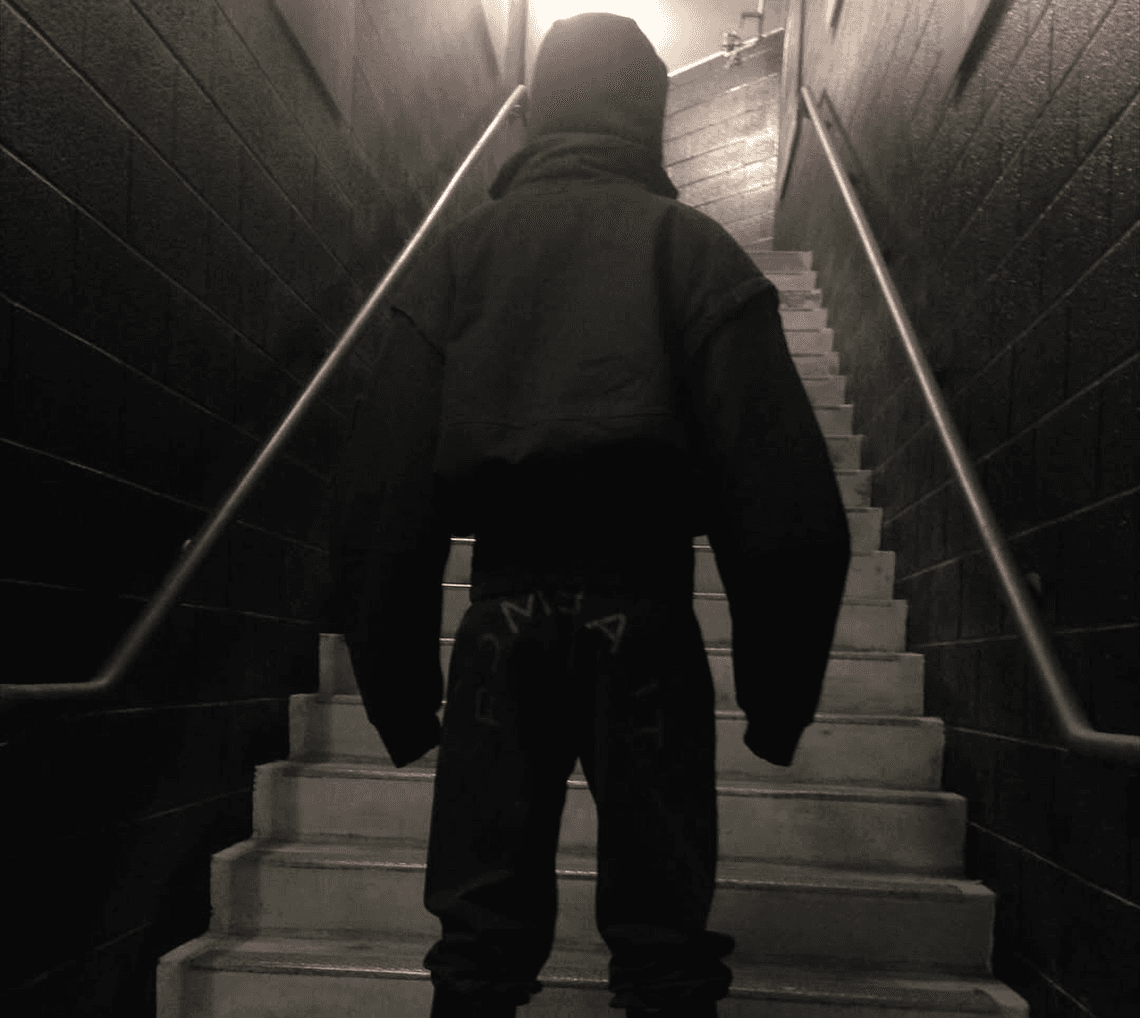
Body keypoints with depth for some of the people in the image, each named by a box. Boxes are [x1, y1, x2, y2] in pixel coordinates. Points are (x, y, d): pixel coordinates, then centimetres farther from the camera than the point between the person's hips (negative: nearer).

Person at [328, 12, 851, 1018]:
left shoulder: (455, 255, 9)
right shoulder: (694, 249, 3)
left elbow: (381, 492, 3)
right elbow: (782, 493, -5)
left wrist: (397, 684, 10)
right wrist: (781, 692, 2)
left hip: (503, 611, 2)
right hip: (643, 614, -2)